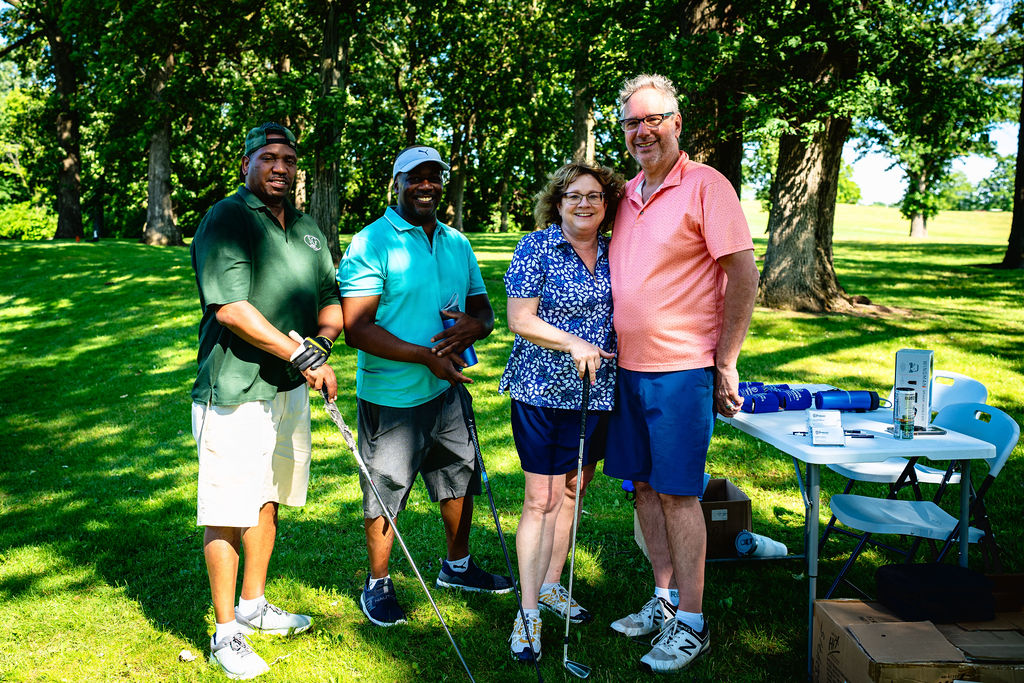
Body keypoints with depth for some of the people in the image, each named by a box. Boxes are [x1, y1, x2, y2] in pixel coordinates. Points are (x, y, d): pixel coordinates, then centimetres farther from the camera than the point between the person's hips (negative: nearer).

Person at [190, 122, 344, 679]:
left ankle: (253, 605, 34)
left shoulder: (307, 228, 14)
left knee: (267, 500, 18)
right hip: (235, 391, -7)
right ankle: (226, 634, 12)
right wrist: (302, 356, -20)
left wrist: (322, 341, -7)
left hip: (290, 388, 8)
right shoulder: (225, 220, -9)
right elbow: (232, 309, -20)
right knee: (228, 512, -1)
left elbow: (332, 302, 15)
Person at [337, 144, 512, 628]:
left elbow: (484, 309, 12)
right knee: (385, 495, 5)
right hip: (390, 396, -6)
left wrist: (474, 324, -13)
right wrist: (425, 355, -24)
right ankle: (377, 584, 27)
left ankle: (457, 566, 41)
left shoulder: (457, 243, 9)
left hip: (446, 389, 7)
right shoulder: (371, 243, -12)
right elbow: (356, 329, -19)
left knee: (461, 478, 19)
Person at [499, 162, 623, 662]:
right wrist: (574, 344, -20)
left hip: (597, 392, 5)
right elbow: (520, 320, -11)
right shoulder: (536, 248, -5)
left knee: (573, 489, 13)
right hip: (542, 390, -5)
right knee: (541, 499, -3)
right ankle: (528, 611, 7)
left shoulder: (612, 253, 9)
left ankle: (551, 584, 31)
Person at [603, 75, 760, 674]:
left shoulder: (705, 185, -8)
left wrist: (725, 365, -11)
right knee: (644, 485, 13)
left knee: (677, 492, -1)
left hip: (682, 368, -7)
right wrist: (606, 352, 15)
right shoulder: (627, 194, 13)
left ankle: (691, 623, 12)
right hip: (628, 367, 7)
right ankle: (665, 600, 28)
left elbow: (745, 277, -11)